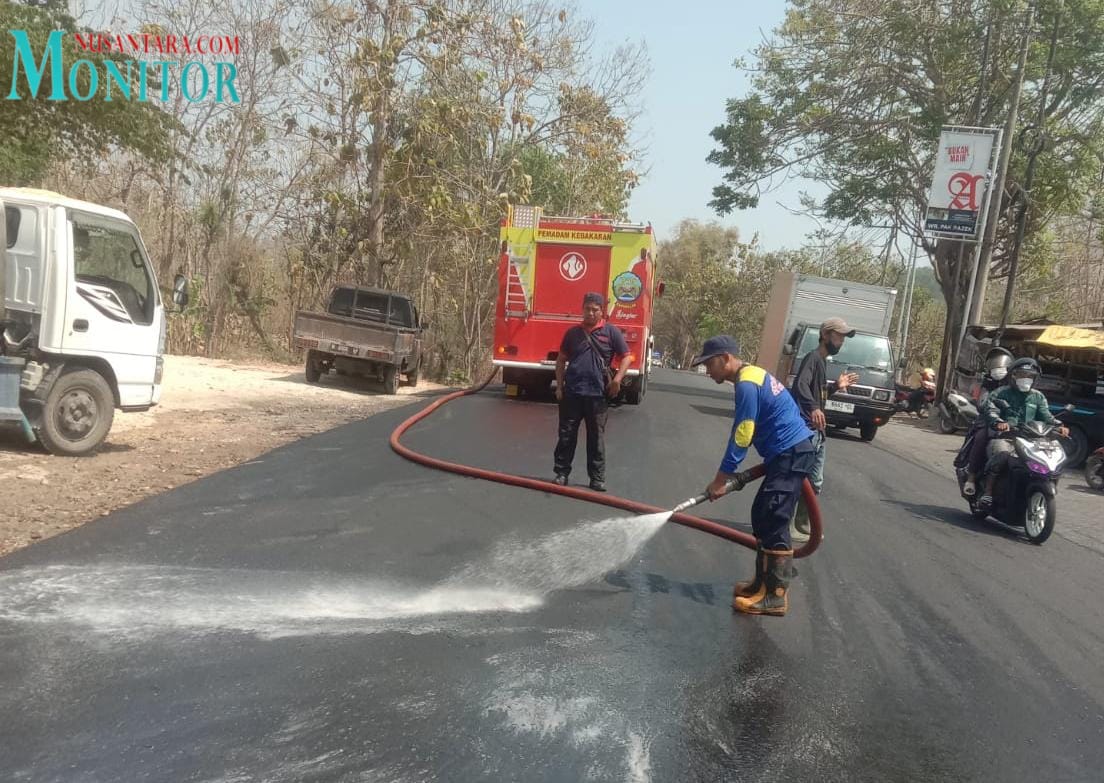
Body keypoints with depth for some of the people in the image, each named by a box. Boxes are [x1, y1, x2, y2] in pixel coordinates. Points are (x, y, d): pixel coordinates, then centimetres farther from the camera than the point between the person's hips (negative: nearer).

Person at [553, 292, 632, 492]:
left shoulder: (611, 332, 2)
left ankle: (597, 477, 13)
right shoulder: (572, 332, 8)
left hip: (597, 393, -1)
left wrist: (617, 379, -11)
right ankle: (561, 473, 16)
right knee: (566, 435, 6)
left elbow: (626, 357, 3)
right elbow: (561, 359, 13)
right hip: (571, 392, 2)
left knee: (596, 437, 5)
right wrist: (559, 386, 6)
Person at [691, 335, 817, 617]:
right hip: (791, 453, 11)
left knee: (773, 522, -9)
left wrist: (720, 480, -11)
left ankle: (776, 596, -5)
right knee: (763, 517, 14)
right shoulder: (753, 375, 16)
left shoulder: (746, 384, -16)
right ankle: (764, 583, 22)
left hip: (791, 454, -11)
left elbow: (741, 438, -16)